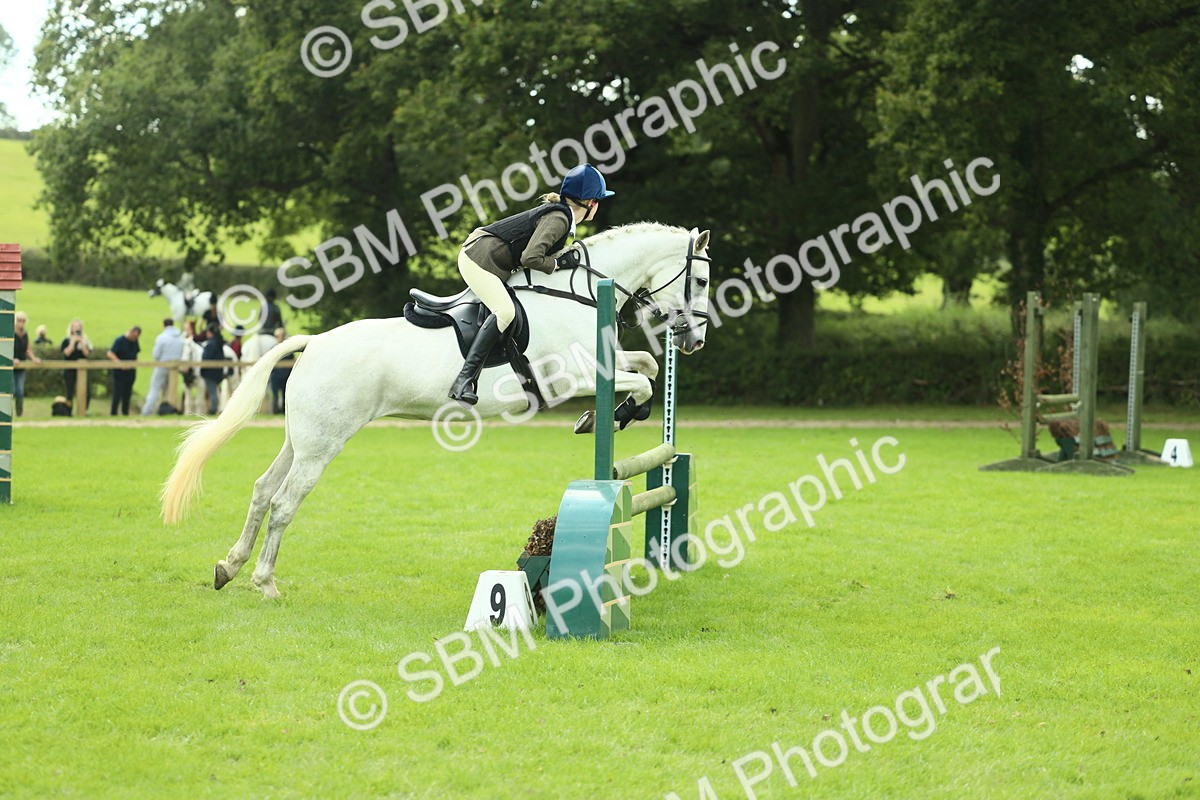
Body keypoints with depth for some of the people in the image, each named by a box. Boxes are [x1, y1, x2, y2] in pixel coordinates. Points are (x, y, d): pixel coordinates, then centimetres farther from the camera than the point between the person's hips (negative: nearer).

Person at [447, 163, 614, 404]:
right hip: (479, 258, -11)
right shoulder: (558, 219, -17)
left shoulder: (561, 215, 14)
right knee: (505, 311, -26)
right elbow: (530, 257, -27)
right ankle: (464, 379, -31)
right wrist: (560, 264, -12)